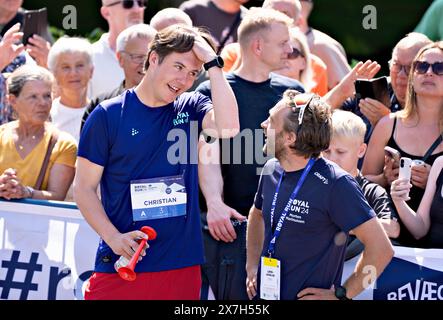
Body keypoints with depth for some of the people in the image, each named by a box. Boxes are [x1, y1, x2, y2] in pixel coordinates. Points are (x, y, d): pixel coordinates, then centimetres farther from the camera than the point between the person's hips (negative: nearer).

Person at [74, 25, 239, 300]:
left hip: (181, 265, 2)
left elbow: (228, 127, -16)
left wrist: (212, 63, -13)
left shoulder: (191, 109, 6)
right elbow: (84, 187, -1)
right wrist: (114, 237, -14)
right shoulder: (108, 115, -1)